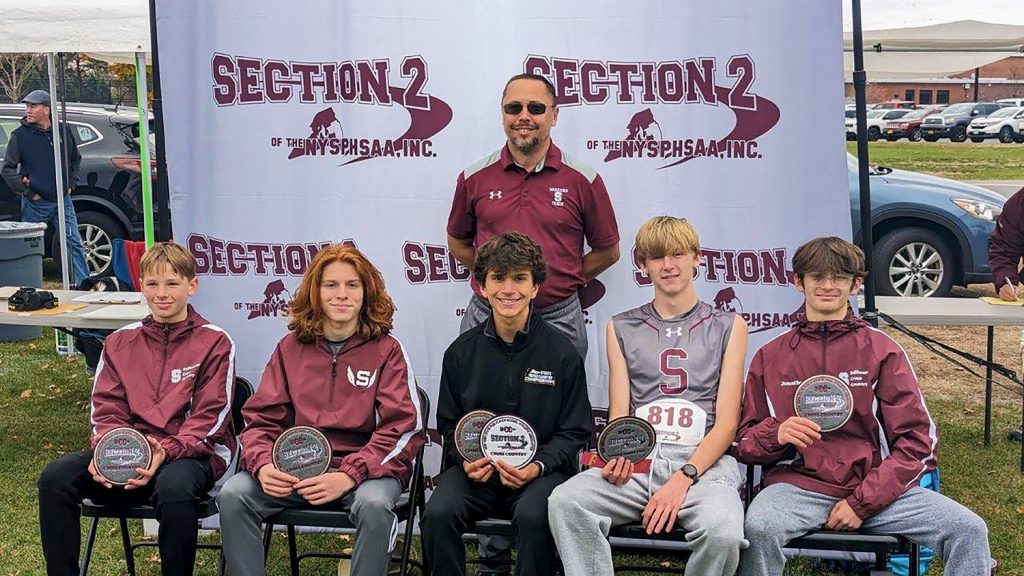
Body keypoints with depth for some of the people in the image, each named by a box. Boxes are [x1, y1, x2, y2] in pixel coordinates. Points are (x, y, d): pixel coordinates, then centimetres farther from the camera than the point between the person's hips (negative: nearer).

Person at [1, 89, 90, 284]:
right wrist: (27, 192, -7)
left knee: (74, 244, 0)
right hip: (35, 203, -2)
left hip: (62, 200, 2)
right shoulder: (20, 135, -3)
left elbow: (76, 159, 21)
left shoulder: (64, 131, 5)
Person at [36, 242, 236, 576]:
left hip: (192, 452, -4)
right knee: (56, 477, -21)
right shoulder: (120, 343, 16)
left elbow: (209, 418, -6)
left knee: (174, 487, -39)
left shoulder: (215, 343, 2)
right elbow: (106, 410, 10)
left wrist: (165, 451, -22)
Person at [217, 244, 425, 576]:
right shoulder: (290, 349, 11)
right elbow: (261, 419, 10)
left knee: (374, 504, -35)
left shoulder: (387, 351, 2)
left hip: (365, 467, -3)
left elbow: (403, 428, -7)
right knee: (233, 494, -21)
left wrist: (348, 477, -20)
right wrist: (263, 465, -13)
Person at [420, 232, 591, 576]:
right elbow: (449, 424, 16)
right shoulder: (462, 352, 7)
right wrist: (466, 460, -6)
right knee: (437, 515, -27)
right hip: (478, 467, 2)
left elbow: (574, 431, 4)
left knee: (534, 516, -35)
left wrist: (538, 466, -14)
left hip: (542, 468, -2)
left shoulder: (562, 352, 1)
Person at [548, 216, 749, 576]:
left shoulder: (728, 327, 13)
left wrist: (683, 478, -13)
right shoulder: (621, 328, 19)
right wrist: (616, 454, -13)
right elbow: (619, 415, 12)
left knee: (723, 533, -35)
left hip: (703, 461, -1)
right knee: (564, 502, -30)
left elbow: (726, 422, 4)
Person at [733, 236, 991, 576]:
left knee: (970, 530, -20)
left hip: (875, 487, 1)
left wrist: (862, 502, -7)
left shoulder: (882, 350, 9)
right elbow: (743, 442, 13)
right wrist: (775, 434, -11)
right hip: (798, 486, -1)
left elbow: (917, 439, 4)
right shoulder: (770, 356, 12)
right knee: (758, 528, -34)